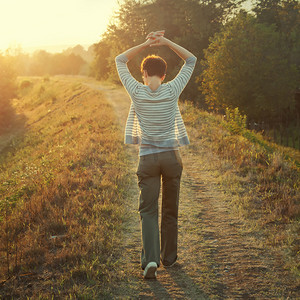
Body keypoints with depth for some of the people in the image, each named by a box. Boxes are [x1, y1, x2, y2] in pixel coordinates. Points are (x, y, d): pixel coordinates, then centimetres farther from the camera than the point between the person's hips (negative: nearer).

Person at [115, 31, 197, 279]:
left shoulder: (137, 92, -7)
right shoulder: (172, 91, -7)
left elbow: (120, 61, 8)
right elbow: (191, 61, 6)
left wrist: (146, 44, 3)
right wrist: (165, 42, -1)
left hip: (148, 159, -1)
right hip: (172, 156, 1)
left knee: (148, 211, 2)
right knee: (170, 210, 15)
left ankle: (151, 259, -15)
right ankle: (169, 257, 27)